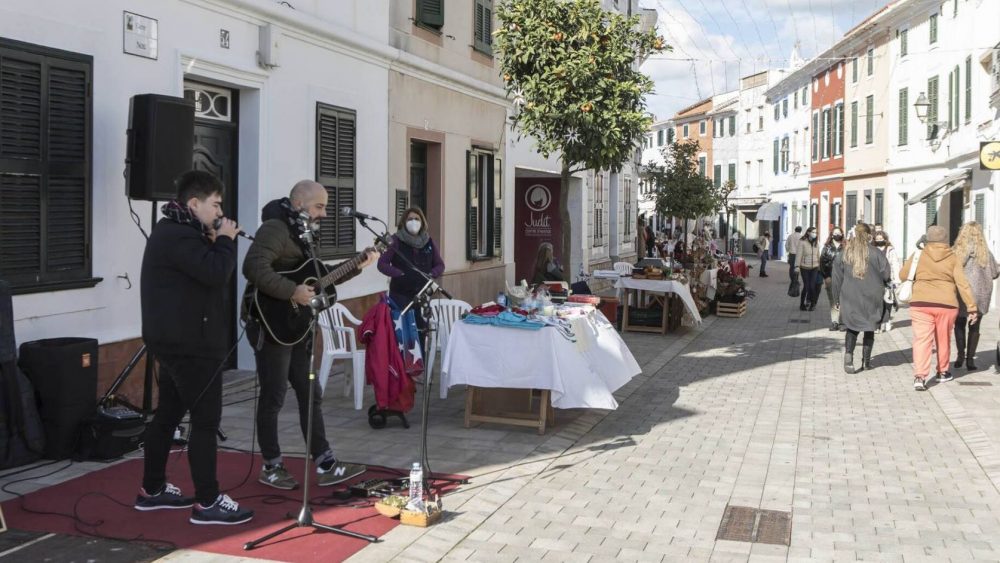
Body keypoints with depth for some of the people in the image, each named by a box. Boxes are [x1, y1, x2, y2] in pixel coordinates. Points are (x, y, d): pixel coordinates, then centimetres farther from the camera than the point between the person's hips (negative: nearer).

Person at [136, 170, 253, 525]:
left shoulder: (172, 231, 17)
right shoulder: (179, 235, -18)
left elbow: (204, 270, 18)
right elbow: (217, 274, -27)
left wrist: (215, 244, 4)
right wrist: (225, 241, -11)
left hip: (175, 340, 11)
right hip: (191, 344, -11)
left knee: (168, 415, 16)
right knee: (206, 420, -7)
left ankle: (152, 490, 26)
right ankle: (207, 503, -4)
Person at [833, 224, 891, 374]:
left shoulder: (843, 254, 2)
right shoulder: (876, 254, -6)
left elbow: (837, 278, 4)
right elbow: (886, 275, -6)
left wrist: (838, 299, 12)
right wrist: (878, 284, 17)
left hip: (850, 298, 1)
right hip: (871, 298, -1)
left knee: (851, 328, 9)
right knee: (869, 329, 12)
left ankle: (848, 354, -15)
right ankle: (866, 361, 16)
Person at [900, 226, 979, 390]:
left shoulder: (918, 255, 3)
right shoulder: (953, 258, 3)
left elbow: (903, 275, 8)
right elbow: (963, 284, -1)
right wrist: (972, 307, 1)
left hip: (921, 303, -1)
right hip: (947, 304, 1)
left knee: (922, 340, -3)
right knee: (943, 340, 18)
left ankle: (919, 376, -17)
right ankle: (943, 372, 33)